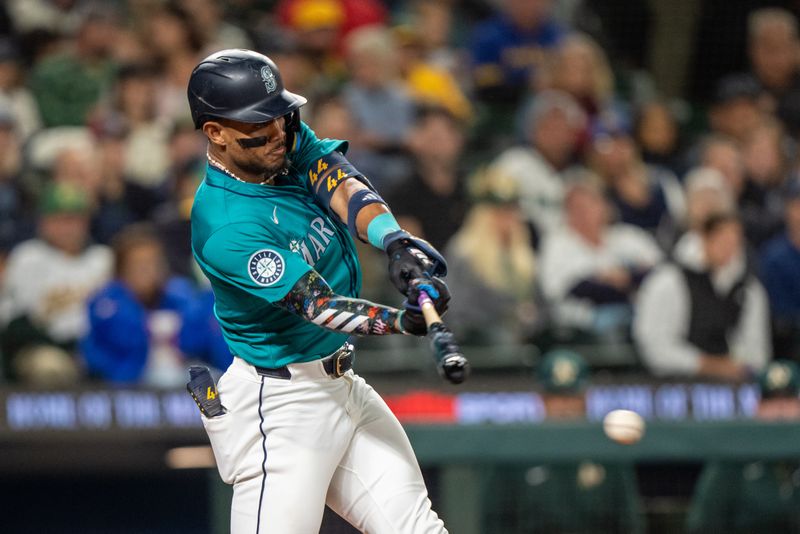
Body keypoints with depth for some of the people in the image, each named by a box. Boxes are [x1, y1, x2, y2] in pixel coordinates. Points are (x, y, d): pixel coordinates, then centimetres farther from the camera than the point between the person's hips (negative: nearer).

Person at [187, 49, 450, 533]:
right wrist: (400, 321, -45)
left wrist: (394, 240, -35)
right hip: (280, 400, -9)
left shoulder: (288, 141, 1)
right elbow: (315, 302, -29)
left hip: (339, 381, 9)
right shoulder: (225, 226, -24)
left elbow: (343, 185, -15)